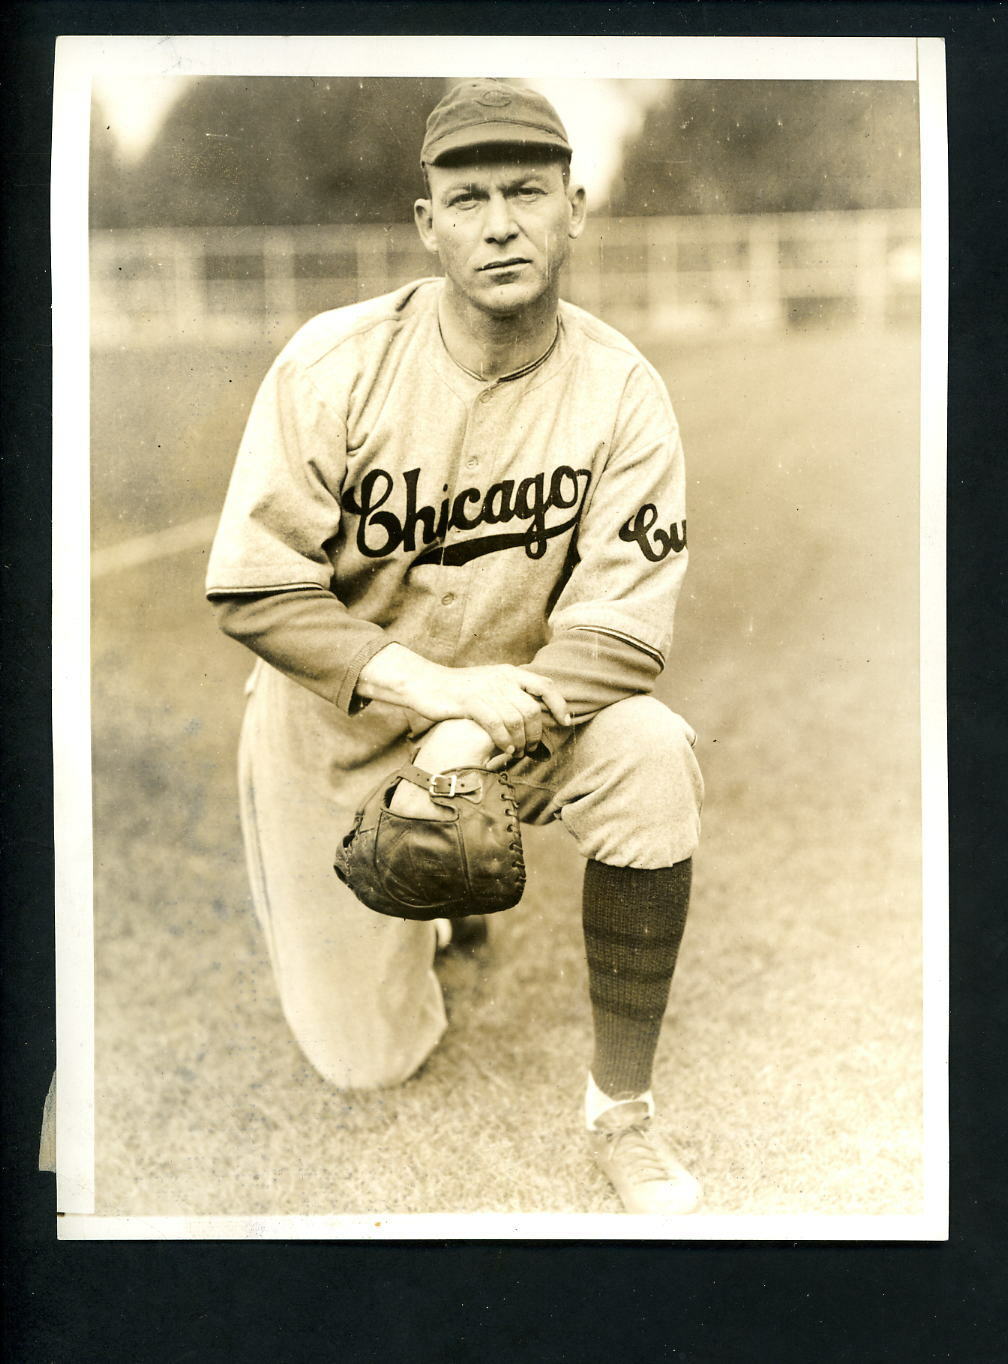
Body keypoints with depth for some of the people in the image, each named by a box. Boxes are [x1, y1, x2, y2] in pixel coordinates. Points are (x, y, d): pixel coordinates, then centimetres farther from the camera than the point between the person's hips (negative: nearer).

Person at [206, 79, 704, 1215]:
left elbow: (621, 631, -20)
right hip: (336, 725, 0)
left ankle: (622, 1112, -14)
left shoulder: (621, 393, -16)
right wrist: (438, 689, -29)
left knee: (650, 758, -33)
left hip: (526, 712, 0)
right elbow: (255, 591, -18)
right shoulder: (335, 363, -17)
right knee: (372, 1058, 5)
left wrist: (485, 736, -35)